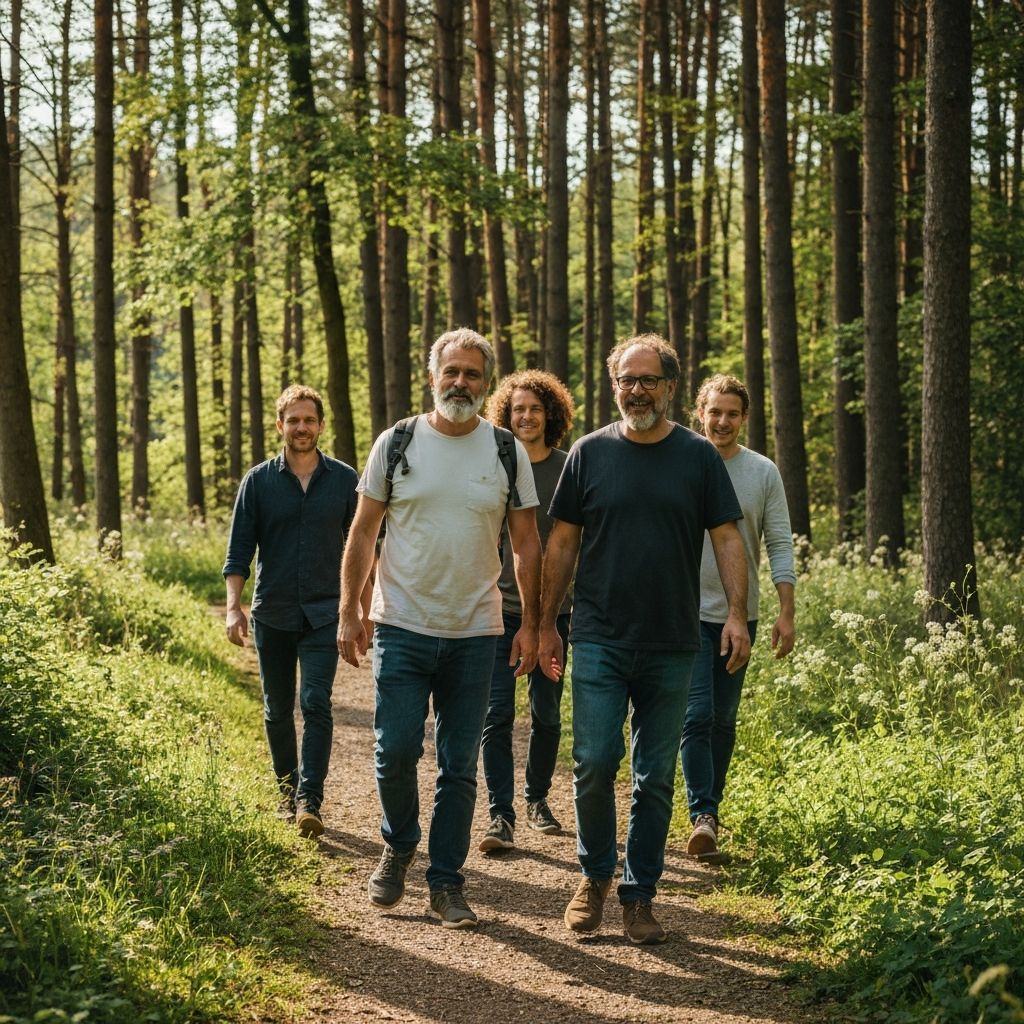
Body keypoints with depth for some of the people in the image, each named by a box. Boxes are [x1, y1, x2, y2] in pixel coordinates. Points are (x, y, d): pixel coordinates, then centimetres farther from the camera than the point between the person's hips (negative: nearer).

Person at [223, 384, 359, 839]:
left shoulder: (344, 480, 2)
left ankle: (309, 802, -17)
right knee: (278, 711, 10)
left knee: (315, 703, -14)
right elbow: (239, 549, 1)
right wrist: (233, 607, -9)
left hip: (324, 613, -1)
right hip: (272, 614, 1)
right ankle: (288, 793, 25)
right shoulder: (259, 481, 1)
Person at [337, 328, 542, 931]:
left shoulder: (508, 452, 3)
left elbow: (527, 544, 7)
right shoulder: (397, 443, 1)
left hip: (475, 633, 1)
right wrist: (349, 613, 0)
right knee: (396, 751, -5)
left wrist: (531, 625, 2)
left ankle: (447, 883, 14)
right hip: (402, 627, -1)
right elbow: (363, 534, 5)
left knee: (460, 766, 5)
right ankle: (398, 848, 22)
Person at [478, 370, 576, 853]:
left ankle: (538, 799, 28)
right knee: (497, 714, -9)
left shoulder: (568, 471, 2)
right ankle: (501, 816, -8)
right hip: (499, 609, -1)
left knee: (546, 713, 10)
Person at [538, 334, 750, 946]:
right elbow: (563, 543, 8)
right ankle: (596, 875, 15)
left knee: (656, 777, 5)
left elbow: (727, 538, 3)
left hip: (671, 644, 1)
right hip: (599, 638, 0)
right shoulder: (590, 453, 4)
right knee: (594, 763, -7)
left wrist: (737, 613, -10)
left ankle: (640, 894, 16)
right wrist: (547, 623, 6)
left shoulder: (699, 456, 4)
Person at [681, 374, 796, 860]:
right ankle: (703, 816, -15)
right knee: (696, 716, -12)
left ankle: (709, 807, 22)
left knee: (723, 720, 10)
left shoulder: (763, 472, 4)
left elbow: (779, 544, 4)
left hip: (739, 615, 2)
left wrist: (786, 612, -3)